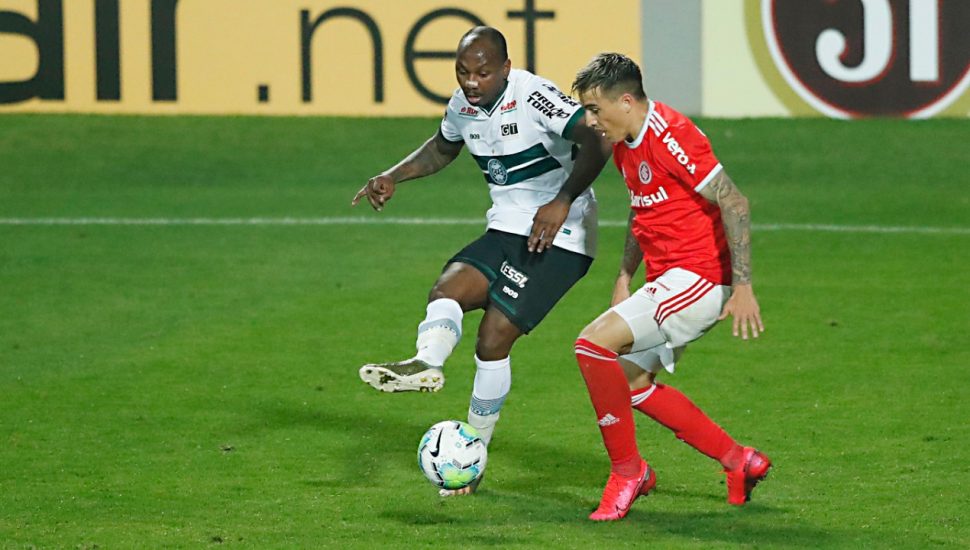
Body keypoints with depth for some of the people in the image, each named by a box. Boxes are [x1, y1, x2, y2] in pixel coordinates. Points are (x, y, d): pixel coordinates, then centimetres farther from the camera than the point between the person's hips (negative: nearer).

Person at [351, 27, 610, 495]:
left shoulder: (533, 96, -19)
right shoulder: (462, 105, 5)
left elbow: (597, 140, -30)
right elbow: (442, 148, 28)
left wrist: (563, 202, -41)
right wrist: (393, 177, 12)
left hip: (558, 237, -8)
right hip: (505, 230, 8)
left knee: (494, 336, -15)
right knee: (448, 288, -20)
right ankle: (425, 364, -46)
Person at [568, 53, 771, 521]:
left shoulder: (671, 136, -20)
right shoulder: (625, 145, 10)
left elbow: (734, 204, -22)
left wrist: (742, 287, -25)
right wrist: (625, 275, 18)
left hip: (698, 279, -11)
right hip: (667, 280, 11)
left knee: (593, 344, -19)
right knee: (630, 380, 16)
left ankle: (628, 469, -6)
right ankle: (738, 461, 24)